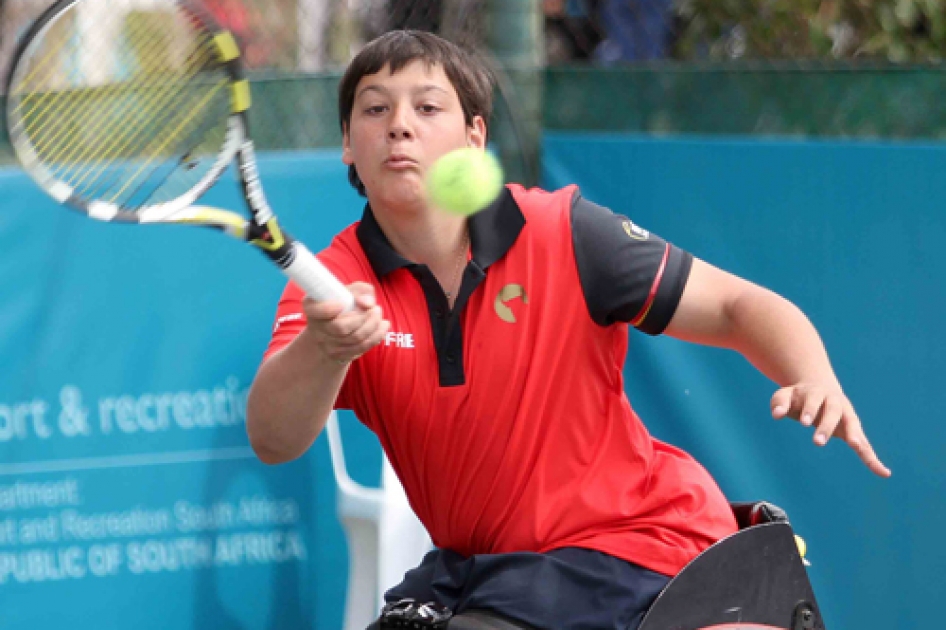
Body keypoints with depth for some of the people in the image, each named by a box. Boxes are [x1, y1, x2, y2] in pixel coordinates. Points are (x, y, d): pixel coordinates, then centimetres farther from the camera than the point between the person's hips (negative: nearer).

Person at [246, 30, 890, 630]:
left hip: (631, 544, -4)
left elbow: (738, 307, -8)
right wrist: (326, 349, -48)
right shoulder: (335, 287, -9)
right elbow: (273, 441, -25)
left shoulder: (563, 235, -14)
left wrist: (817, 383, -30)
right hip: (472, 565, 5)